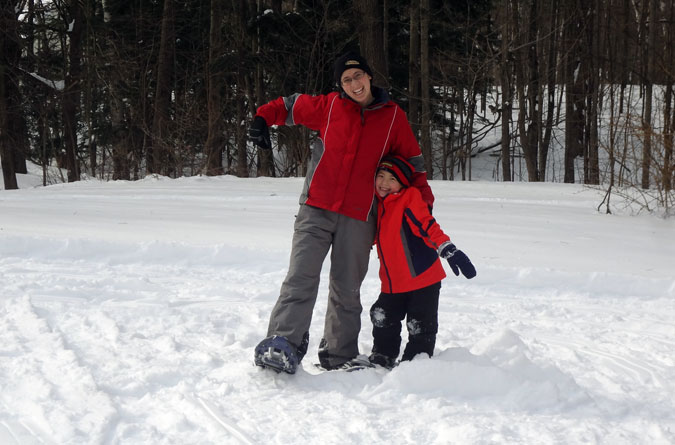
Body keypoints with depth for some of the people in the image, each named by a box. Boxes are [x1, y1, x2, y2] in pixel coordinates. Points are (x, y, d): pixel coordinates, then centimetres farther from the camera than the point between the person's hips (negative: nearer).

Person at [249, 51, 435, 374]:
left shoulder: (393, 116, 8)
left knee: (347, 289, 7)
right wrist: (263, 119, 3)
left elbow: (411, 159, 17)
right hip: (316, 210, -1)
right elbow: (289, 106, 20)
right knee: (301, 278, -13)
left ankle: (340, 356, 15)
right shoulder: (329, 106, 6)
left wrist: (424, 202, 11)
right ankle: (282, 345, -19)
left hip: (358, 217, 1)